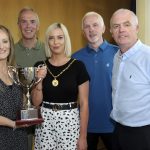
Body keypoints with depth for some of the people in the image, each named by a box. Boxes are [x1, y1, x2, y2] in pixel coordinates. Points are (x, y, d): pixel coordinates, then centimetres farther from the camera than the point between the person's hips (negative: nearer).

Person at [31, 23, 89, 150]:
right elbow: (36, 102, 5)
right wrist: (39, 81, -12)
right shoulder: (40, 66, 1)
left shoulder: (78, 66, -7)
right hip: (45, 122, 2)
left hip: (70, 121, -2)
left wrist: (83, 136, -6)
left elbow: (84, 103, -5)